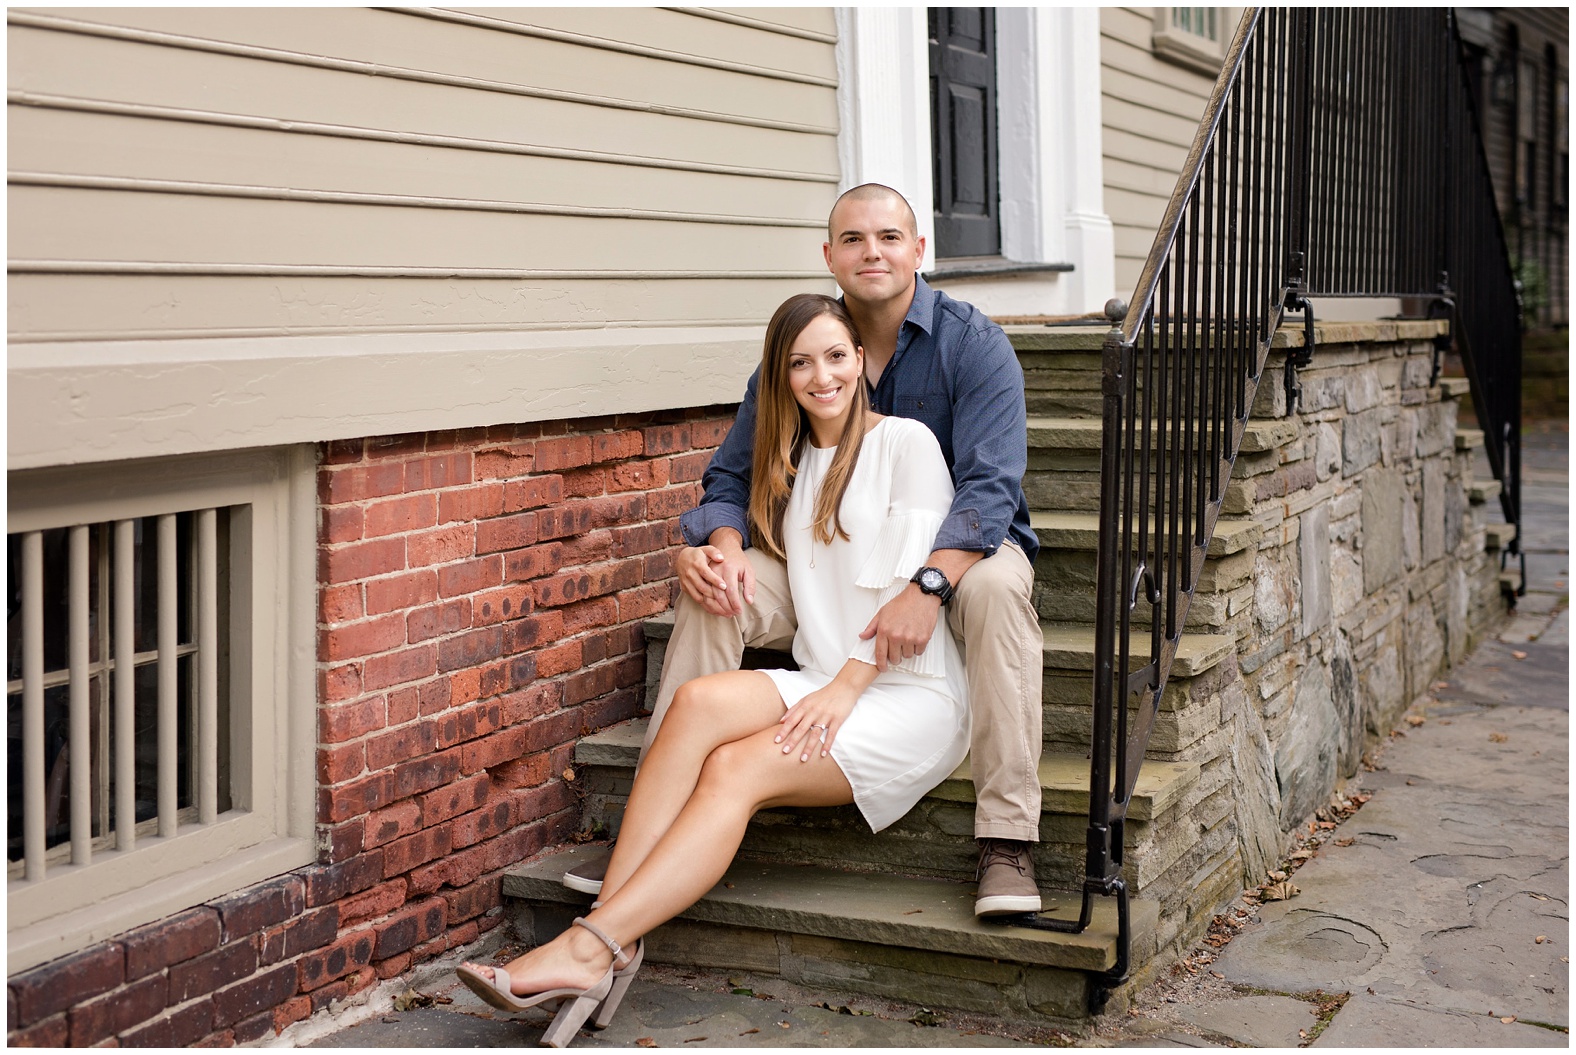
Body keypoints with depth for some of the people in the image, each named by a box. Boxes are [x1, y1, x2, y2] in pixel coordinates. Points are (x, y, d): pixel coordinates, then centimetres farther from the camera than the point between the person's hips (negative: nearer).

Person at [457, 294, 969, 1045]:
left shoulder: (907, 443, 0)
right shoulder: (791, 464, 19)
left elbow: (914, 585, -9)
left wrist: (847, 687, -17)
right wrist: (706, 560, 6)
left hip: (911, 695, -5)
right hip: (822, 685, 5)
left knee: (736, 768, -29)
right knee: (700, 701, -27)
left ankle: (588, 948, -35)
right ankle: (609, 946, -35)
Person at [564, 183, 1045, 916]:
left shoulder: (974, 345, -12)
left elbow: (991, 486, -23)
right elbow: (733, 476, 1)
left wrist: (927, 586, -40)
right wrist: (723, 546, -24)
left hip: (955, 549, -3)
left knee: (997, 587, -38)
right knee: (712, 588, -19)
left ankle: (1006, 841, -34)